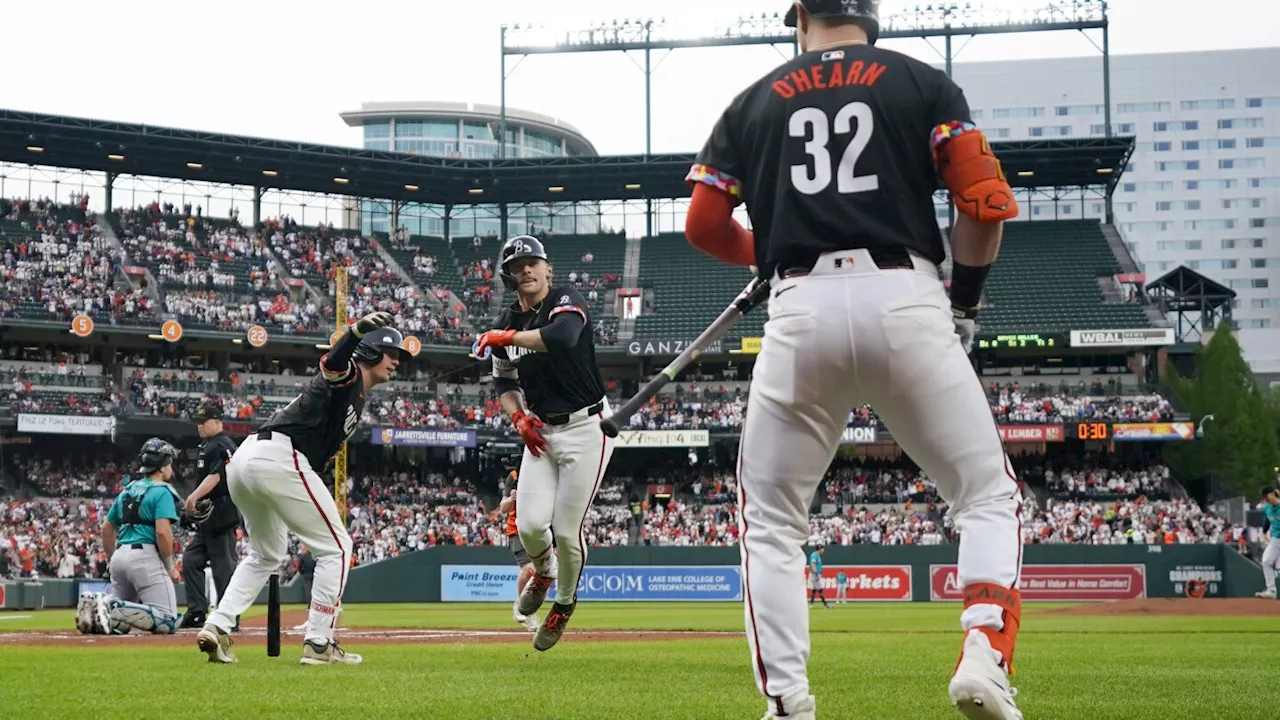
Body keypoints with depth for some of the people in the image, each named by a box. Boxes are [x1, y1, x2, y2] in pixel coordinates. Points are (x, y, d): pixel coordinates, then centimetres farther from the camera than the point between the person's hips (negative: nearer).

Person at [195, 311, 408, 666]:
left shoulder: (355, 397, 28)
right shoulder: (349, 376, 1)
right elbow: (332, 361, -25)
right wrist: (357, 332, -43)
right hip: (279, 459, -10)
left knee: (266, 554, 26)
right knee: (336, 547, 0)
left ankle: (217, 626, 12)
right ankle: (319, 644, -1)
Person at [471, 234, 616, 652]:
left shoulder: (566, 302, -11)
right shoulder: (507, 324, 7)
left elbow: (562, 336, -35)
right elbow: (504, 382, 18)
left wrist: (506, 338, -24)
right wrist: (518, 417, -2)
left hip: (585, 429, -5)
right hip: (541, 431, 5)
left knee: (567, 531, -5)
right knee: (530, 524, -10)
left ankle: (564, 605, 22)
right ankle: (543, 571, 26)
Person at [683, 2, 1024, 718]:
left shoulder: (754, 102, 16)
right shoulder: (924, 83, 12)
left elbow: (704, 225, 13)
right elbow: (987, 203, 1)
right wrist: (964, 303, 13)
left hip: (801, 310, 1)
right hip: (905, 303, -1)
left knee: (772, 519, 15)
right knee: (988, 495, 10)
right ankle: (985, 655, -13)